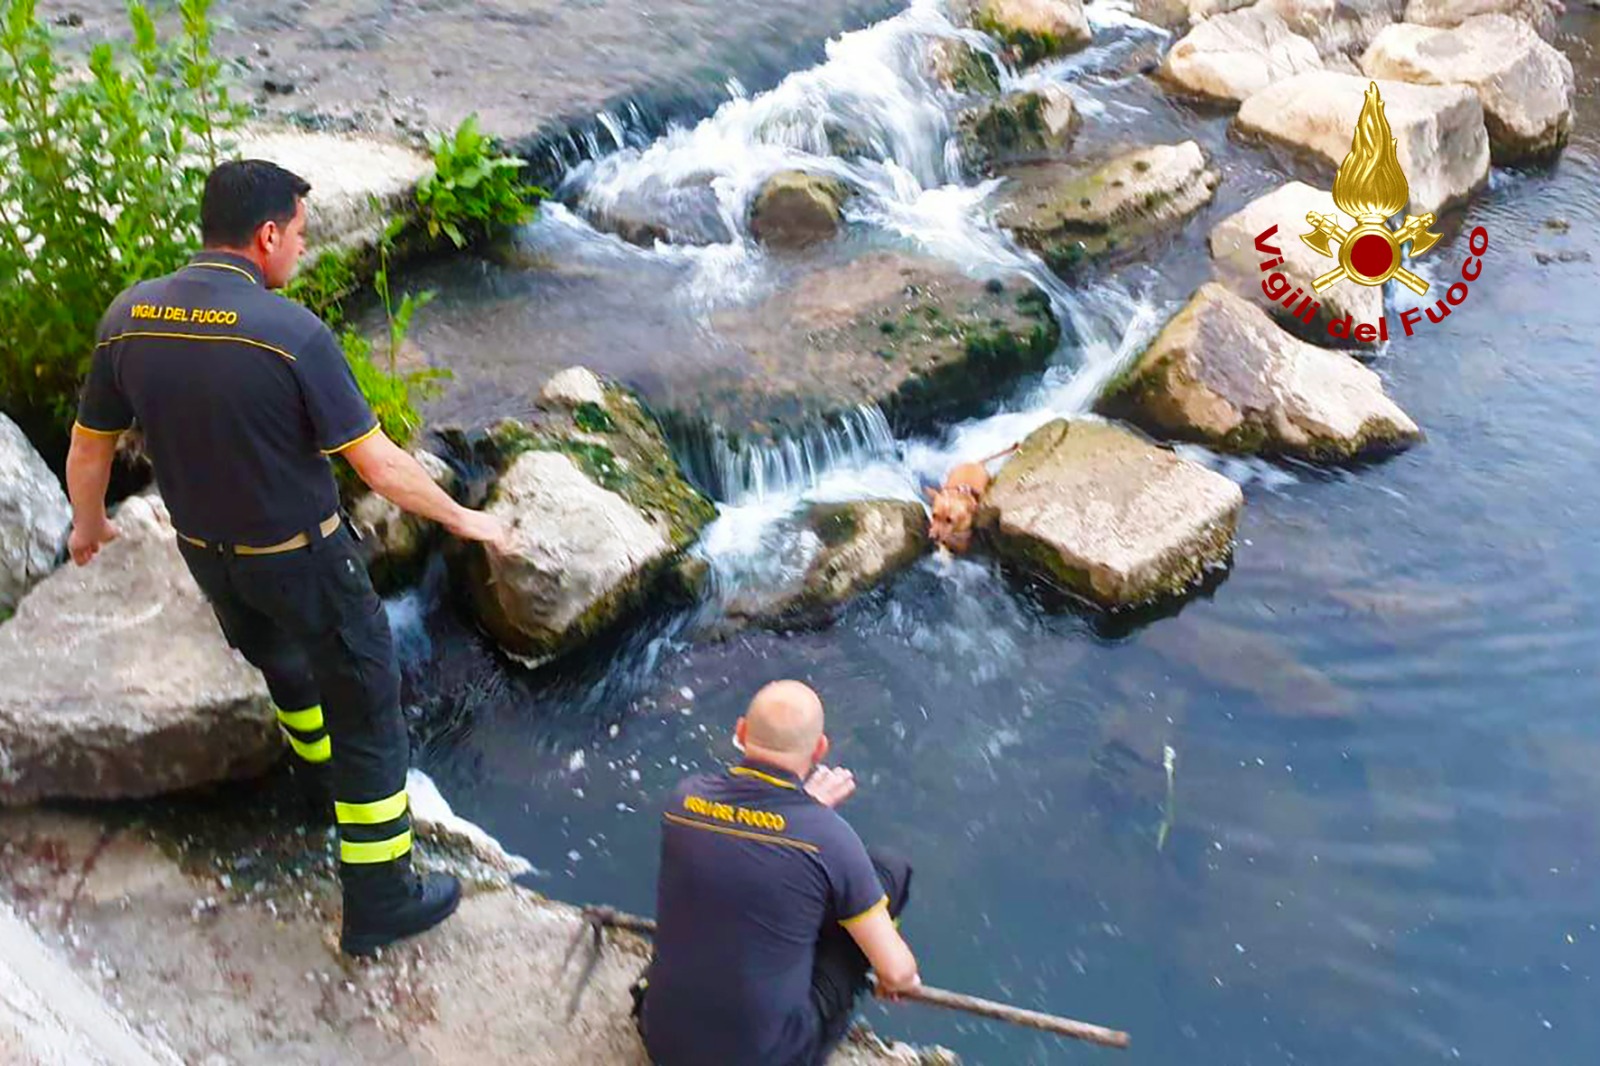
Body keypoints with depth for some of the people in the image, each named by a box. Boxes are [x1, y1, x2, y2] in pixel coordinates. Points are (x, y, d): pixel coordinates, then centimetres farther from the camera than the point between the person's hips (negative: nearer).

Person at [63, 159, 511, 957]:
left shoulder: (128, 317, -9)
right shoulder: (293, 333, -25)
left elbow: (88, 447, 4)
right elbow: (381, 468, -21)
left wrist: (88, 525, 24)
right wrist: (463, 519, -4)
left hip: (206, 555, 6)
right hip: (300, 559, -6)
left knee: (278, 660, 33)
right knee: (367, 712, 9)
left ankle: (322, 765, 60)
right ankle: (379, 903, 16)